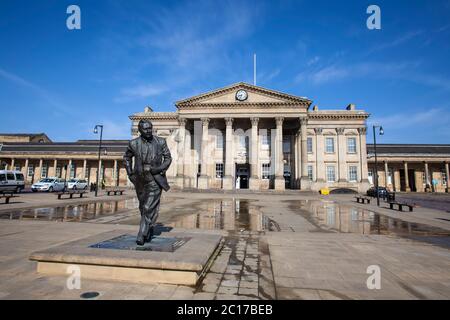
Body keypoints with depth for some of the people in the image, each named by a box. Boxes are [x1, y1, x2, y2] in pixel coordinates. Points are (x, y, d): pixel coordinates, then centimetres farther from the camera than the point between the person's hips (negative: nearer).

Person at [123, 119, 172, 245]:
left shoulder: (161, 142, -5)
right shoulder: (134, 143, -2)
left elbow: (168, 158, 2)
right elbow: (127, 157, 15)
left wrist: (160, 169, -14)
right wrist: (130, 173, 6)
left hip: (155, 179, -2)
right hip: (140, 179, 3)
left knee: (149, 208, -9)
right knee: (143, 208, 17)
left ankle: (142, 236, 2)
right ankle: (150, 228, 41)